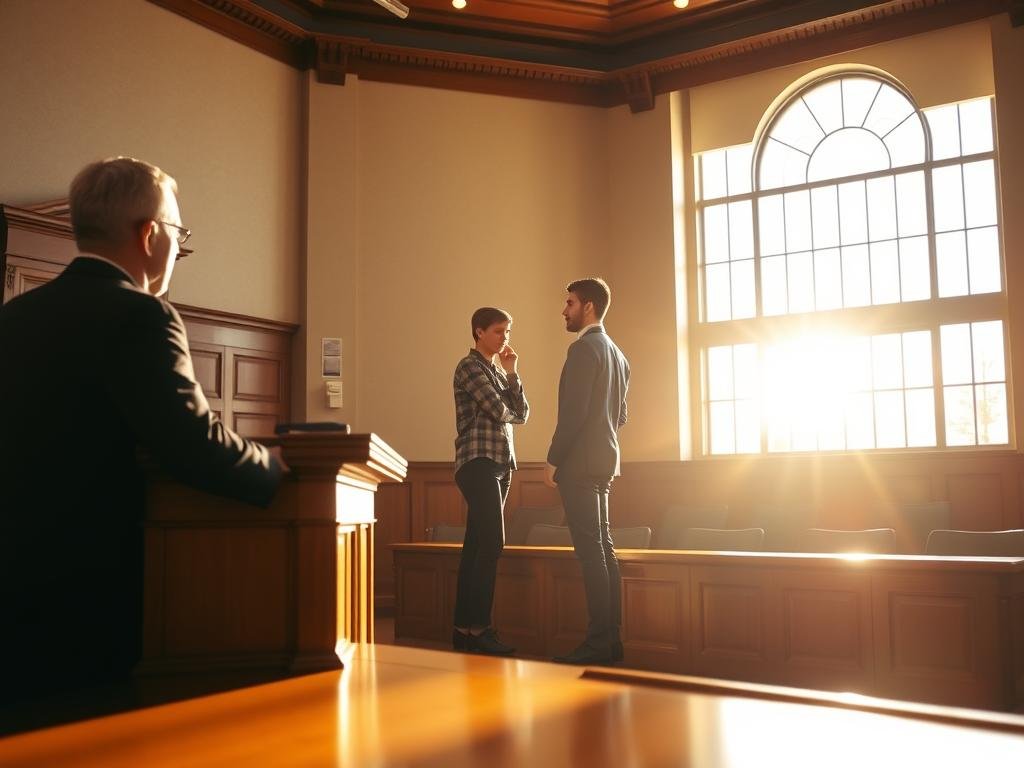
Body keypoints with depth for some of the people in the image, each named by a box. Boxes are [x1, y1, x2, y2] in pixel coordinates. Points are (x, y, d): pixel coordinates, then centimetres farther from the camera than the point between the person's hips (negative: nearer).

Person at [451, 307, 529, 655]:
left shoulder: (498, 371, 21)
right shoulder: (470, 366, -5)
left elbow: (522, 413, 11)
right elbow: (498, 411, -14)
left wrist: (512, 373, 4)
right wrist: (511, 413, 8)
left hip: (501, 463, 8)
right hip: (478, 463, -8)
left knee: (476, 547, 7)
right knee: (492, 544, -14)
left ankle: (463, 628, 9)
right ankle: (479, 628, -11)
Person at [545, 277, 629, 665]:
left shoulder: (584, 348, -11)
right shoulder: (616, 354, 19)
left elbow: (574, 411, -17)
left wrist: (553, 461, -13)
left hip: (579, 462, -10)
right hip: (604, 459, 10)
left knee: (590, 549, -9)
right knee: (603, 547, 10)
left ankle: (598, 642, -7)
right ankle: (611, 636, 14)